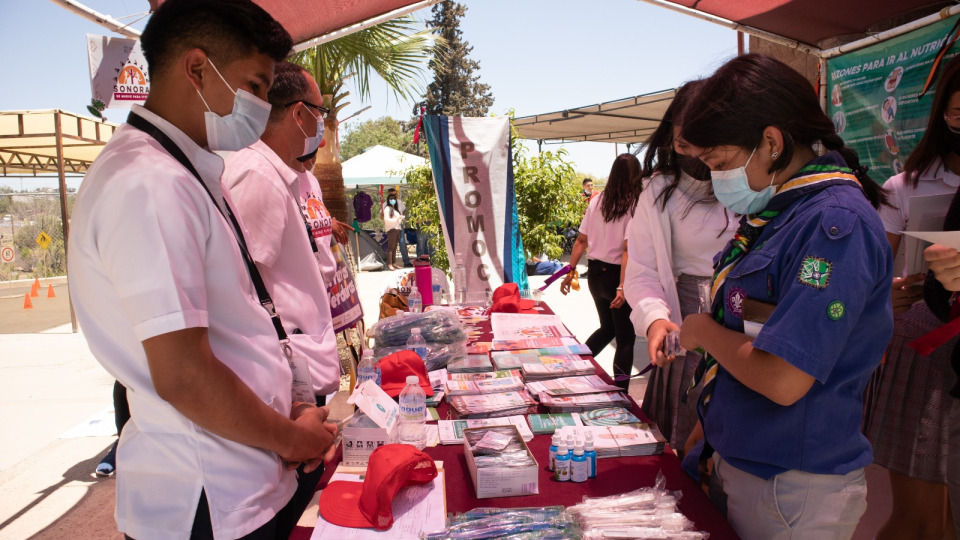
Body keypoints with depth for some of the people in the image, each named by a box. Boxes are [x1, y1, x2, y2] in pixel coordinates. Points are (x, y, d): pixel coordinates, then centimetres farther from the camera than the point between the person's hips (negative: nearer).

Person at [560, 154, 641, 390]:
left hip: (595, 273, 6)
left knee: (607, 328, 26)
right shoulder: (634, 206, -14)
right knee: (625, 338, 6)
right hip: (616, 275, -6)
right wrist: (622, 288, -22)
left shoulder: (596, 202, 2)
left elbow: (581, 241, 5)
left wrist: (571, 271, 12)